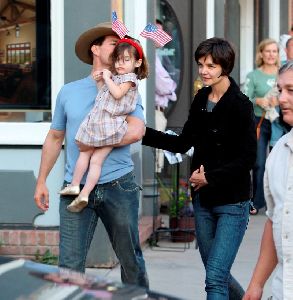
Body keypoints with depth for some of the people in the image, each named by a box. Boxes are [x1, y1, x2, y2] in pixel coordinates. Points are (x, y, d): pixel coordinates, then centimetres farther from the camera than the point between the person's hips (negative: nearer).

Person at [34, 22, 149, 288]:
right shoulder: (69, 91, 10)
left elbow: (136, 131, -15)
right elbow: (55, 138, 17)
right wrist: (41, 181, 13)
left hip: (118, 186, -1)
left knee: (131, 261, 9)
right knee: (70, 265, -4)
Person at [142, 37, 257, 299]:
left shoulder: (240, 105, -13)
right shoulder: (201, 100, 7)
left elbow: (247, 159, -15)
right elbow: (183, 143, 12)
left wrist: (210, 177, -16)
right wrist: (143, 133, 5)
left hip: (232, 202, -7)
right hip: (203, 199, 7)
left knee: (215, 278, -13)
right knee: (217, 274, 16)